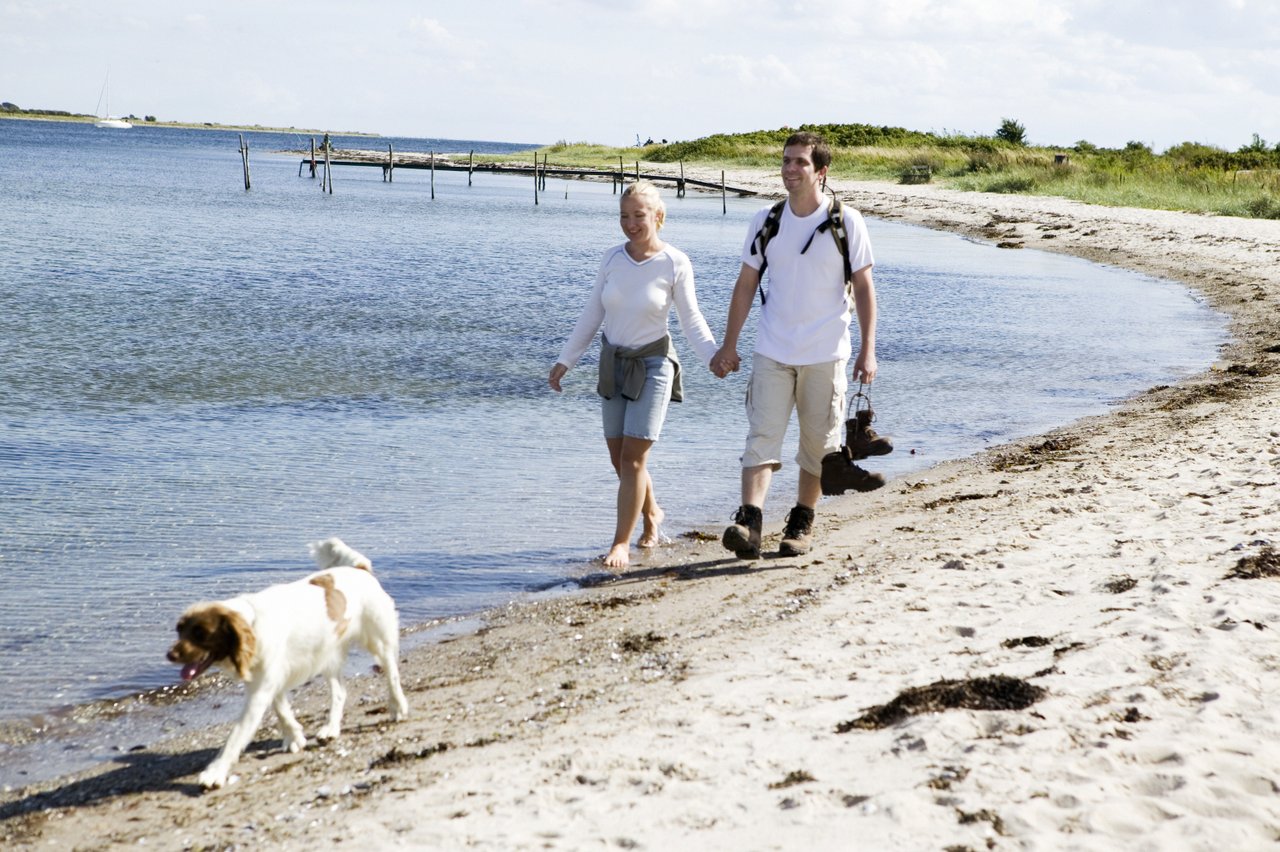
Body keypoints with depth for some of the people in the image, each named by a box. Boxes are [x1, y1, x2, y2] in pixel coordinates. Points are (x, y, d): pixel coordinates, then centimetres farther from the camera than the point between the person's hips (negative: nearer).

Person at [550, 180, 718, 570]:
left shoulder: (675, 264, -9)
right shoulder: (612, 258, 1)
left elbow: (691, 321, -3)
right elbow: (592, 314, 10)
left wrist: (714, 357, -18)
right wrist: (565, 360, 11)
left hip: (653, 365, -4)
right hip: (613, 363, 5)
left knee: (633, 457, -10)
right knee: (620, 458, 9)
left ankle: (621, 542, -2)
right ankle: (651, 513, 35)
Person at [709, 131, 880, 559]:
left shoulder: (846, 223, -3)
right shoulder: (765, 222, 4)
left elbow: (863, 288, -1)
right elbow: (746, 285, 10)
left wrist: (868, 349, -6)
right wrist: (729, 346, 7)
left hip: (825, 354, -1)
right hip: (772, 351, 2)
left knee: (818, 443, 7)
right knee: (762, 436, -11)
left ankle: (802, 522, 23)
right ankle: (749, 522, -20)